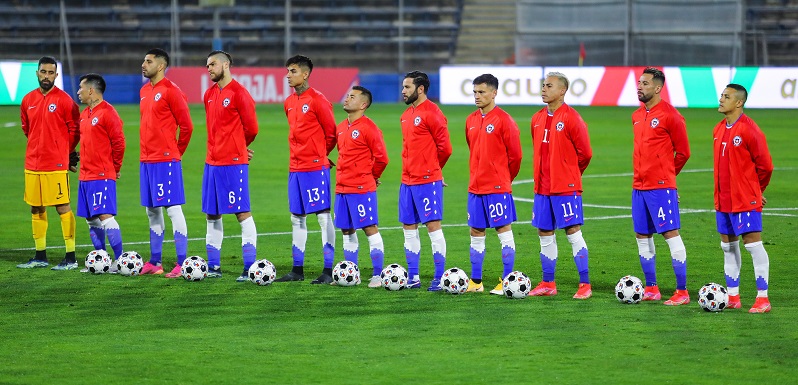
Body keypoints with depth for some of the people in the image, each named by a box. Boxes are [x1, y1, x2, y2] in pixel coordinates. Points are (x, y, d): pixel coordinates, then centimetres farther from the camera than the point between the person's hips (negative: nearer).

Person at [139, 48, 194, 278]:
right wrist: (147, 150, 16)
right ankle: (154, 262, 18)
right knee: (152, 211, 12)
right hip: (146, 159, 8)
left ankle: (182, 264, -8)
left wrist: (176, 152, -1)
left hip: (166, 160, -8)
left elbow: (186, 126, -10)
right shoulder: (144, 91, 14)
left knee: (173, 209, -8)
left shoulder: (171, 91, -11)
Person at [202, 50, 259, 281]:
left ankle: (250, 268, -5)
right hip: (212, 162, 8)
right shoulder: (209, 95, 13)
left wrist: (236, 148, 7)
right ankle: (213, 267, 16)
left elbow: (251, 128, -7)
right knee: (212, 214, 10)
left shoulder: (238, 93, -10)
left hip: (234, 163, -8)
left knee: (242, 212, -6)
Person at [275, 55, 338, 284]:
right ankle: (297, 270, 17)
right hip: (295, 168, 8)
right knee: (297, 217, 10)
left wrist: (319, 154, 6)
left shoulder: (317, 101, -10)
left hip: (316, 167, -8)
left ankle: (328, 271, -6)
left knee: (323, 216, -6)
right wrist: (300, 154, 14)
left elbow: (331, 133, -5)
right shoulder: (289, 103, 12)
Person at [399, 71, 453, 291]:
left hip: (427, 181, -9)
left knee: (433, 225, -7)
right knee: (409, 227, 10)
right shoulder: (406, 115, 15)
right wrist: (410, 168, 15)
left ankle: (439, 278, -5)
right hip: (407, 180, 9)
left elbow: (445, 147, -12)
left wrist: (432, 168, 2)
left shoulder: (431, 113, -11)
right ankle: (413, 278, 16)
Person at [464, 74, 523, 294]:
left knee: (504, 230, -4)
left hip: (498, 187, -7)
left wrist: (504, 178, 4)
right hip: (475, 186, 7)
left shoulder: (503, 120, -10)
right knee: (476, 232, 9)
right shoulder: (471, 121, 11)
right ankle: (475, 282, 15)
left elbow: (515, 154, -7)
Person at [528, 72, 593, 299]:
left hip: (566, 188, -7)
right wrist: (542, 175, 16)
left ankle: (585, 285, -4)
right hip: (542, 187, 7)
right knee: (545, 234, 9)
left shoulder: (571, 118, -11)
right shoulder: (537, 119, 10)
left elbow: (585, 153, -7)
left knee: (573, 232, -7)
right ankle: (548, 284, 18)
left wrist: (570, 175, 4)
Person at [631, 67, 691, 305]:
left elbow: (683, 152, -5)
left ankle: (682, 292, -7)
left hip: (661, 187, -8)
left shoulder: (670, 115, -10)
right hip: (639, 187, 8)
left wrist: (665, 175, 5)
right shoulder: (637, 116, 13)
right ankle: (651, 289, 19)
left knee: (670, 233, -8)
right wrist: (642, 174, 16)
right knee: (642, 236, 10)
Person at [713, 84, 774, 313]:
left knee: (753, 243, -7)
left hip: (745, 200, -8)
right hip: (723, 199, 8)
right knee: (728, 245, 11)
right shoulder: (719, 130, 10)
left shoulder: (749, 130, -15)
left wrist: (757, 190, 1)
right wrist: (722, 189, 18)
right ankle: (733, 297, 18)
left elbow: (765, 165, -10)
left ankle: (762, 298, -5)